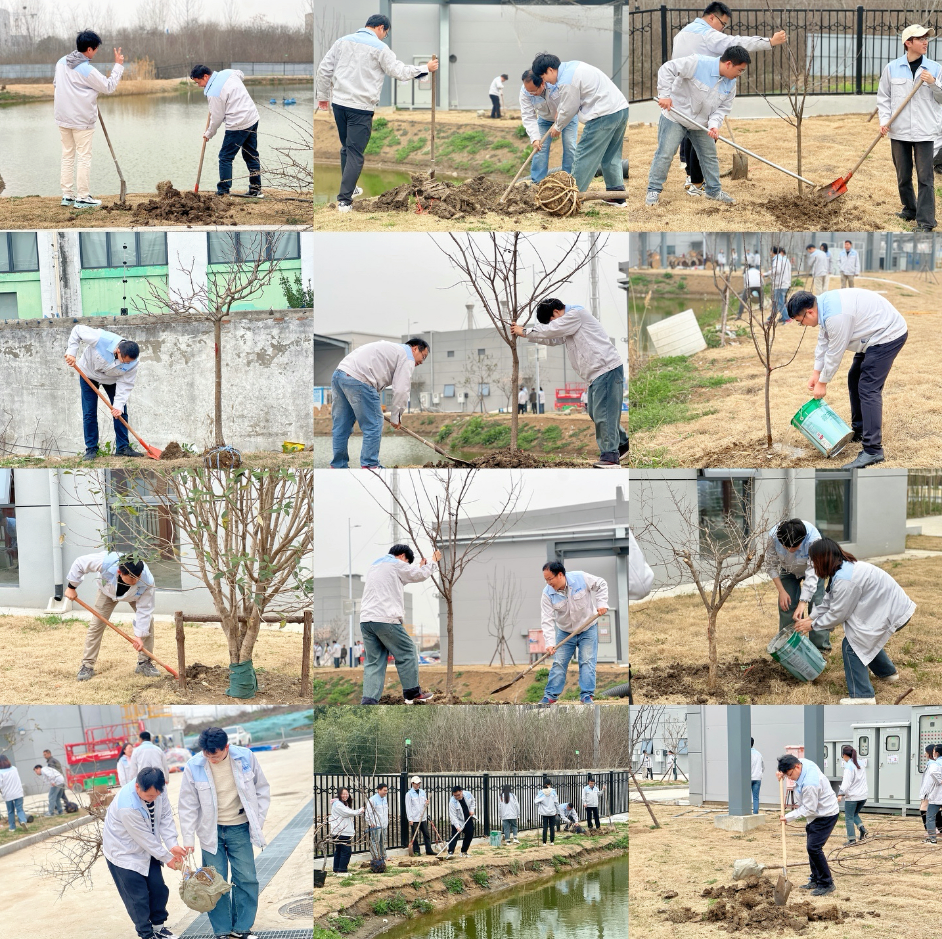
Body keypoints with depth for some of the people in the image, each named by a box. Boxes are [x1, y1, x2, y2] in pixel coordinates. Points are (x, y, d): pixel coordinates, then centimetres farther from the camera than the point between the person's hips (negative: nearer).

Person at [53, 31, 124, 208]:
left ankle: (67, 195, 16)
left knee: (67, 155, 14)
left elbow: (55, 85, 17)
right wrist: (118, 66, -1)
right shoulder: (88, 70, -18)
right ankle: (83, 198, 2)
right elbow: (109, 87, -10)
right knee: (84, 158, 1)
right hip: (81, 119, -7)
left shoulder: (61, 62, 4)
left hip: (62, 118, 7)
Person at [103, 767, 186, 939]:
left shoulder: (157, 790, -18)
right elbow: (144, 837, -28)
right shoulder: (127, 806, -38)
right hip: (124, 852, -7)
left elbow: (166, 816, -9)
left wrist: (172, 845, -23)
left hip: (147, 848, 7)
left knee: (158, 888, 10)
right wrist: (167, 858, -17)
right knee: (138, 896, -3)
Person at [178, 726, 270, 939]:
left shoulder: (245, 758, -11)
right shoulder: (194, 767, -13)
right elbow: (188, 806, -5)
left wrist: (258, 820, 0)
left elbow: (262, 789, 3)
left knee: (246, 879, 1)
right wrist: (188, 839, -7)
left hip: (239, 829, 1)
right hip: (211, 831, -1)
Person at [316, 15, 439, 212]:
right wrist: (425, 68, 8)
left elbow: (324, 69, 10)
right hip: (361, 107, -6)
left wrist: (323, 96, 21)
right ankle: (345, 200, -10)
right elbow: (399, 72, -6)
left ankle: (349, 187, 36)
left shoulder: (343, 41, 8)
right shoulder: (379, 48, -8)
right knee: (355, 153, -4)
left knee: (346, 148, 23)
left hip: (339, 102, 6)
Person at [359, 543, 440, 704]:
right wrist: (433, 562, 30)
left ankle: (369, 700, -7)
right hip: (385, 619, -7)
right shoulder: (397, 565, 1)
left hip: (365, 619, 7)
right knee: (407, 653, 9)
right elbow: (420, 575, 12)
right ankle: (412, 693, 15)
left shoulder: (374, 566, 25)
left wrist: (420, 567, 37)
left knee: (374, 661, 6)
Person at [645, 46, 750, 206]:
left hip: (701, 122, 7)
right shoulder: (698, 63, -27)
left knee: (710, 156, 12)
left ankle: (713, 190, 28)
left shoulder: (731, 83, -5)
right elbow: (667, 69, -27)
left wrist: (714, 124, -20)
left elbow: (723, 107, 0)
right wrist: (665, 95, -31)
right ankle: (653, 191, 4)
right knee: (665, 154, -6)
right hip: (675, 117, -7)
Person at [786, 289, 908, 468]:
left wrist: (822, 383, -7)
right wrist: (815, 373, 15)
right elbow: (823, 341, 13)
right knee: (855, 379, 21)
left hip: (888, 336, -11)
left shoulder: (836, 317, -30)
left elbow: (834, 354, -20)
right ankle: (859, 431, 35)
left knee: (868, 388, -16)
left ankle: (873, 450, -21)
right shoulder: (823, 303, 2)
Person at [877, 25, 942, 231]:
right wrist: (884, 121, -6)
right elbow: (883, 97, 7)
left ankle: (925, 221, -6)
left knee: (925, 177, -6)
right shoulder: (892, 69, 1)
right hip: (899, 132, 2)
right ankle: (909, 210, 32)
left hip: (924, 134, -1)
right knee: (903, 176, 12)